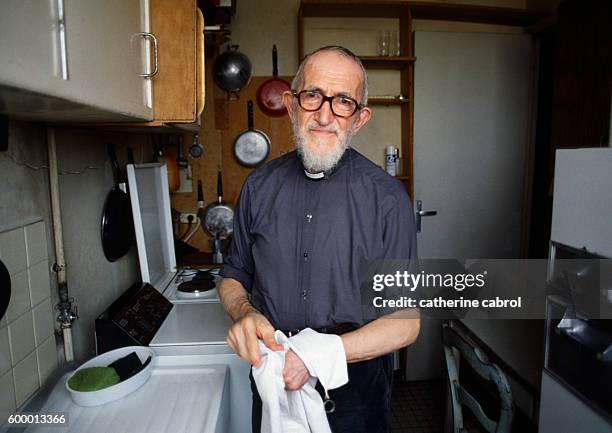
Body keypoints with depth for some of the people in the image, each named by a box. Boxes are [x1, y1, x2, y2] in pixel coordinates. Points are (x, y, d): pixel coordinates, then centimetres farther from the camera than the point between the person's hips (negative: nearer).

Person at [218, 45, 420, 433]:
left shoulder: (387, 198, -15)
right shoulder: (259, 186, -4)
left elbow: (405, 322, -13)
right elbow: (234, 275, 6)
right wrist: (245, 313, -16)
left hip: (356, 387, -2)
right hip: (272, 381, 3)